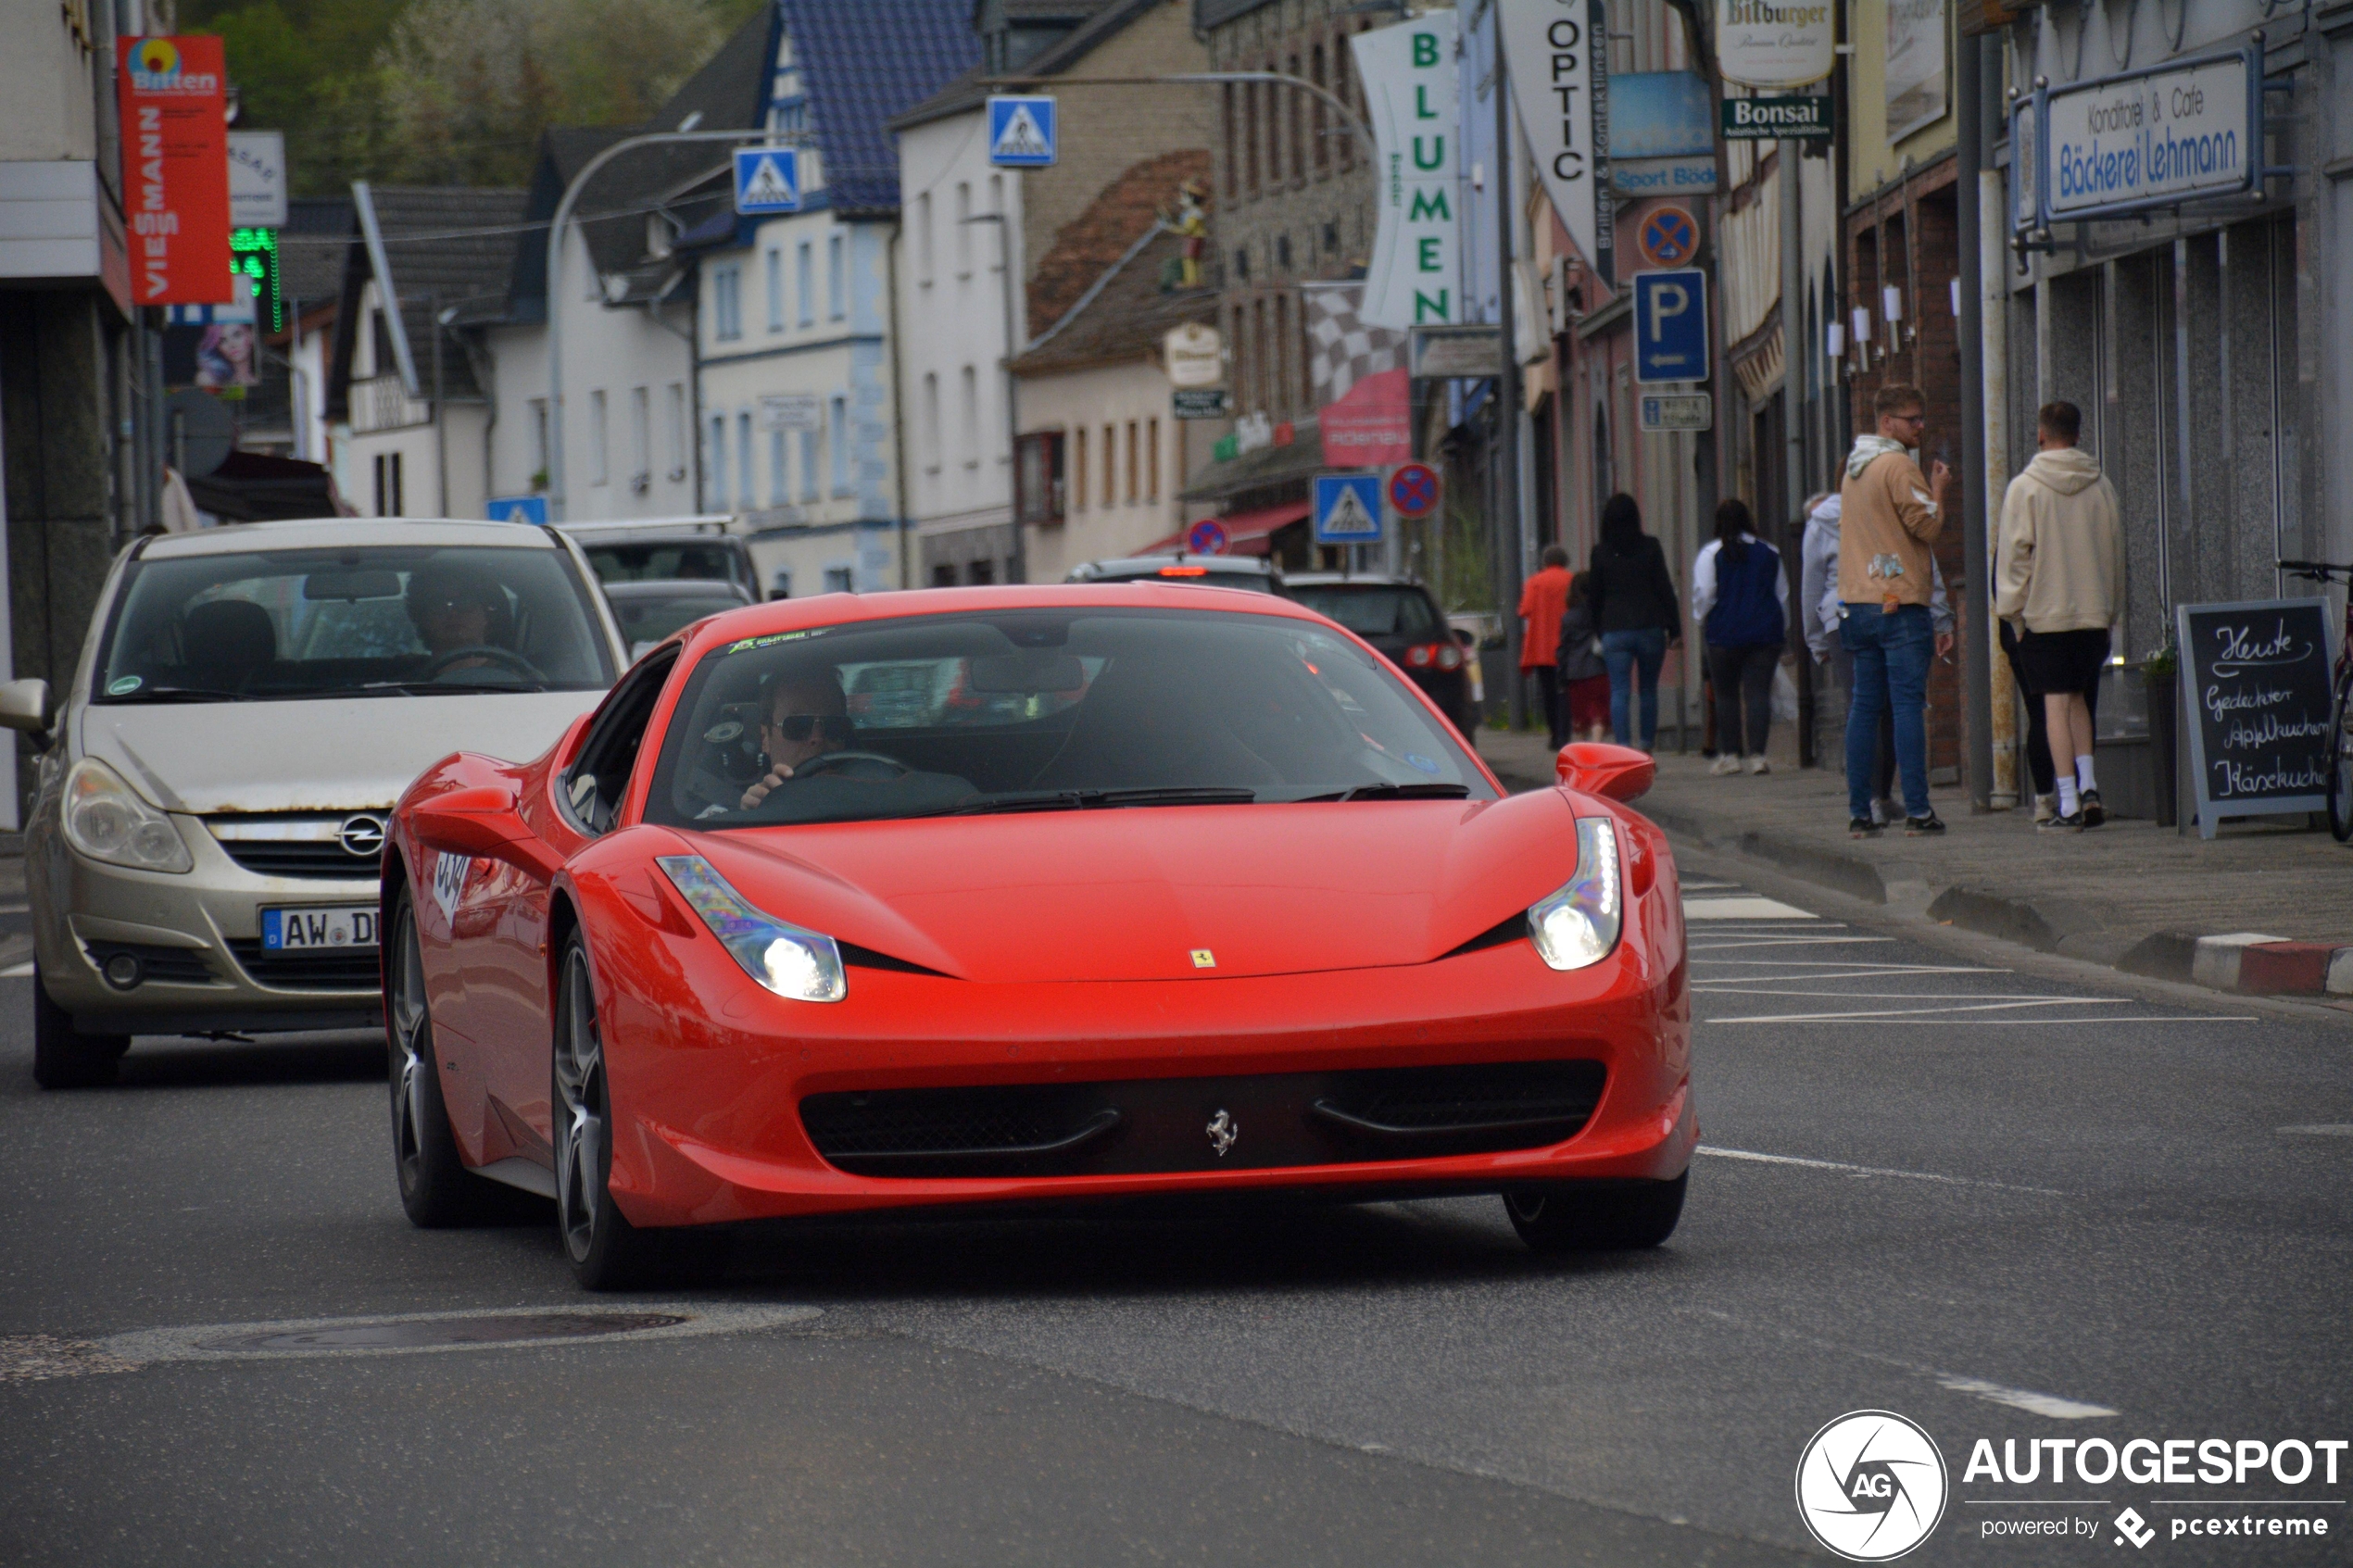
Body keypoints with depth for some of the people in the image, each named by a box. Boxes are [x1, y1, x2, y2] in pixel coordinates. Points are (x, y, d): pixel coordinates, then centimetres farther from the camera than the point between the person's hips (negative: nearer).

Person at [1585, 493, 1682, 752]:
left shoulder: (1600, 553, 1)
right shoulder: (1650, 547, -1)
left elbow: (1595, 596, 5)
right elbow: (1665, 589, -1)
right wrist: (1674, 629, 3)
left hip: (1614, 631, -1)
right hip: (1650, 627, 1)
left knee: (1620, 693, -3)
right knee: (1648, 691, 12)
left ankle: (1623, 747, -16)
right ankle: (1647, 749, 14)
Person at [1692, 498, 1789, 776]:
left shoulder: (1711, 553, -3)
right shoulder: (1769, 553, 9)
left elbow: (1703, 595, -6)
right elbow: (1783, 595, 16)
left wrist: (1702, 623, 11)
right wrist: (1782, 632, 24)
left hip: (1725, 634, -2)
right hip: (1766, 635, 2)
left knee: (1726, 694, 6)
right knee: (1758, 692, 0)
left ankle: (1729, 754, 6)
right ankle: (1756, 753, -9)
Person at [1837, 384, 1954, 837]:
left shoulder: (1854, 468, 18)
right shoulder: (1897, 466, -10)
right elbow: (1928, 526, -13)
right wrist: (1939, 491, 4)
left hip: (1857, 604, 8)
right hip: (1900, 603, -8)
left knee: (1864, 705, 8)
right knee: (1908, 703, -8)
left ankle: (1859, 812, 6)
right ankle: (1917, 811, -10)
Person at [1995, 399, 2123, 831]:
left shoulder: (2024, 488, -7)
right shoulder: (2101, 486, 4)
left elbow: (2015, 553, -7)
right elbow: (2116, 549, 10)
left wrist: (2012, 609, 0)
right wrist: (2111, 608, 19)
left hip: (2044, 614, -4)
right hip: (2094, 610, 4)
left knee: (2056, 704, -1)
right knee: (2078, 698, 18)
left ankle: (2069, 804, -4)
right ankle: (2088, 786, 6)